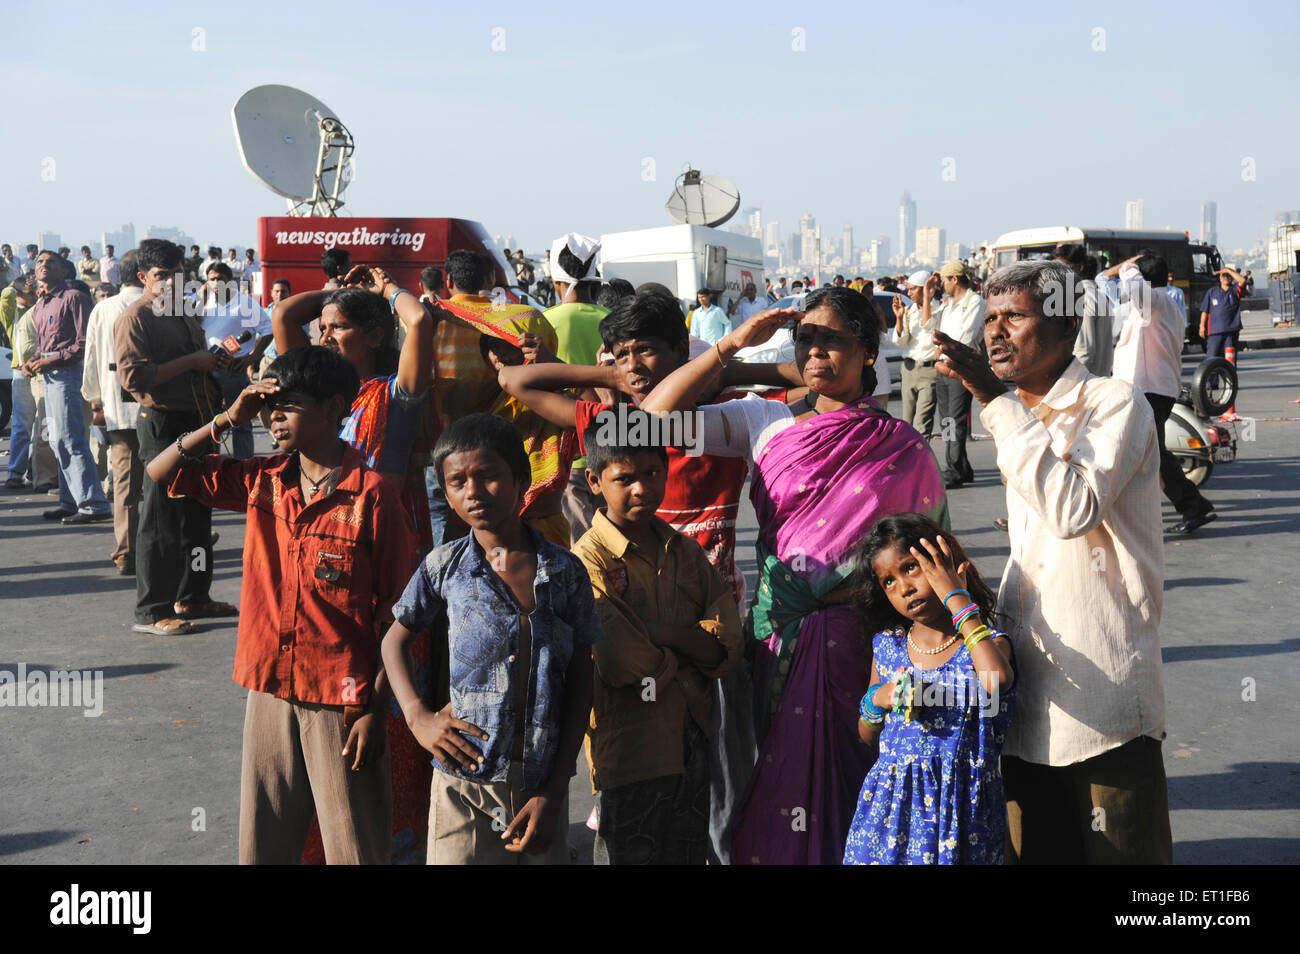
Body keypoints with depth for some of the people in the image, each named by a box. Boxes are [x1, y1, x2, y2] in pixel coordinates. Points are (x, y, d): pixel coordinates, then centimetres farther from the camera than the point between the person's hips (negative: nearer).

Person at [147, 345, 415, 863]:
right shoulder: (262, 480, 5)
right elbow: (161, 472, 10)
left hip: (342, 699, -5)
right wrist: (227, 419, -2)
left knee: (353, 849, 4)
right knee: (263, 845, 14)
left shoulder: (371, 493, -11)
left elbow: (394, 611, -9)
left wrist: (375, 710, -11)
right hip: (269, 688, 5)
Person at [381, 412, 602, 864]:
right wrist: (418, 716, -3)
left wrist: (554, 792, -2)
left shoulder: (566, 572, -1)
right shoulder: (444, 567, -1)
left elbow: (580, 682, 3)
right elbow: (396, 639, 14)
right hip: (465, 784, 0)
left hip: (543, 788, 1)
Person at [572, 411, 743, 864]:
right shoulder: (588, 560, -12)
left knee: (692, 852, 16)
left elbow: (728, 643, -2)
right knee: (630, 852, 4)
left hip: (692, 739, 6)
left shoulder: (685, 551, 8)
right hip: (629, 750, -6)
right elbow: (625, 664, -21)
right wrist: (692, 648, -6)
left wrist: (660, 633, -18)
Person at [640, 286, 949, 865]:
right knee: (784, 771, 10)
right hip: (780, 638, 2)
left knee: (848, 784, 3)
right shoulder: (768, 422, 5)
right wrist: (731, 345, -6)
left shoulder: (902, 449, 1)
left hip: (859, 639, -2)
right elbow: (658, 415, -2)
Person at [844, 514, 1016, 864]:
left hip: (962, 806, -3)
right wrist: (878, 700, -8)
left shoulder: (988, 642, -6)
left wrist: (957, 599, -23)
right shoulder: (887, 646, 4)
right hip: (892, 805, 3)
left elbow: (996, 679, -34)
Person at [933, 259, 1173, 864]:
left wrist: (998, 402, -25)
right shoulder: (1021, 418, 15)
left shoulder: (1113, 403, -10)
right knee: (1035, 851, 14)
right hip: (1027, 692, 7)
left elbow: (1074, 510, -27)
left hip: (1103, 693, -7)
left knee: (1122, 851, 3)